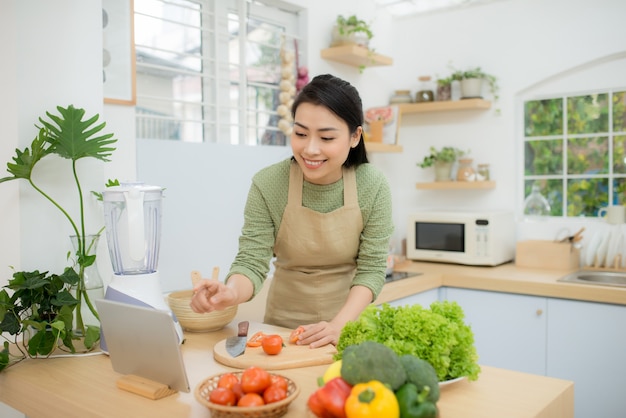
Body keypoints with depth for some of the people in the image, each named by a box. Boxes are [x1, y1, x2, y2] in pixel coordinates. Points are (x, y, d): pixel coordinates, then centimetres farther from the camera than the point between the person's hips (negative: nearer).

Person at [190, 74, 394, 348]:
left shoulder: (373, 187, -9)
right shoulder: (267, 184, -11)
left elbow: (371, 268, -7)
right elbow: (252, 261, -11)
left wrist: (340, 324, -20)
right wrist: (232, 292, -31)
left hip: (350, 318, 0)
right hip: (284, 322, 0)